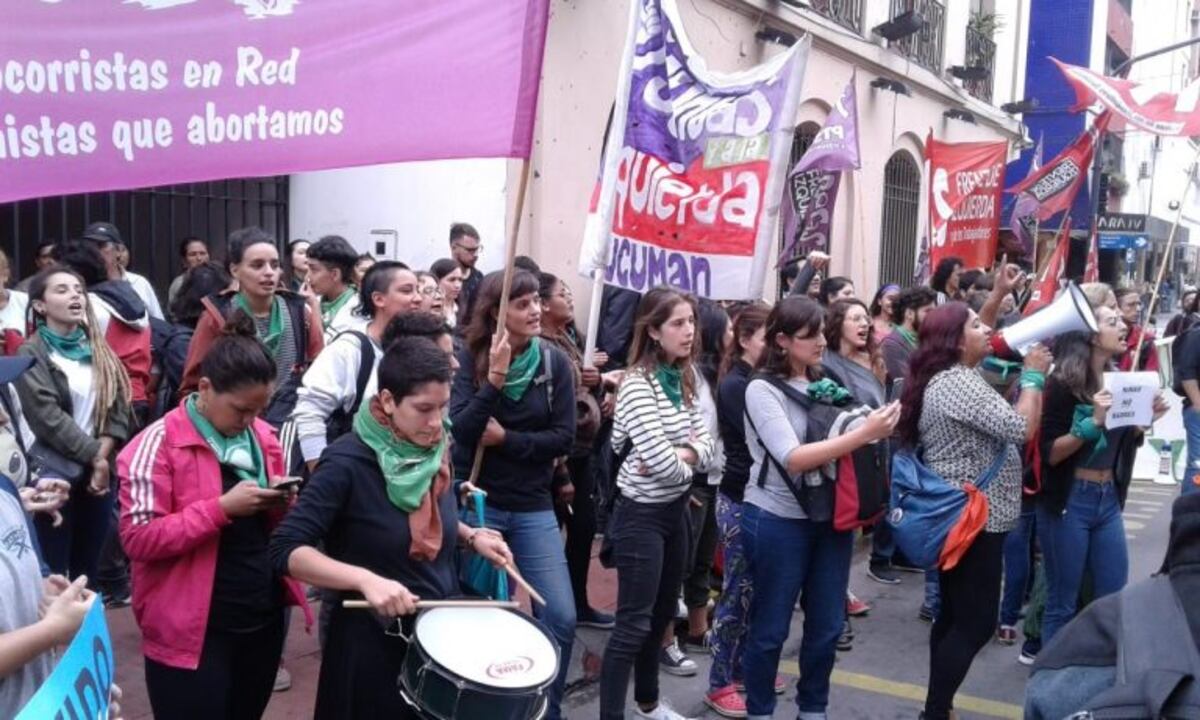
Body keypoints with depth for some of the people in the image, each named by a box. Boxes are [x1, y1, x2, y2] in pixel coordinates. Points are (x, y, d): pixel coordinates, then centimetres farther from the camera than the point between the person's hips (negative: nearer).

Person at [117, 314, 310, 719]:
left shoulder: (263, 436, 7)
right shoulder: (159, 444, -13)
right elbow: (138, 538, -17)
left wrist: (281, 504, -6)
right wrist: (222, 507, -24)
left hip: (264, 619, 6)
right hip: (192, 631, -6)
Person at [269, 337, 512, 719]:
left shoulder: (435, 451, -1)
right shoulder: (348, 463, -21)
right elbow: (285, 550, -24)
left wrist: (470, 536, -2)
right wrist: (365, 579, -36)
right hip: (374, 642, -6)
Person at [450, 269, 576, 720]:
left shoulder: (554, 362, -2)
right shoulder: (469, 359, -7)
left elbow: (564, 438, -5)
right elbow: (461, 430, -19)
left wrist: (505, 438, -15)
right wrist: (494, 378, -29)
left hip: (533, 508, 2)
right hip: (477, 503, -2)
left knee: (562, 618, -1)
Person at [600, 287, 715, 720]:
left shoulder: (683, 380, 6)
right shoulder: (637, 385, -20)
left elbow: (706, 445, 4)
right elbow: (661, 463, -26)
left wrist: (679, 455, -16)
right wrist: (686, 465, -6)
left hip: (676, 509, 8)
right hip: (642, 514, -8)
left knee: (662, 613, 20)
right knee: (633, 624, -4)